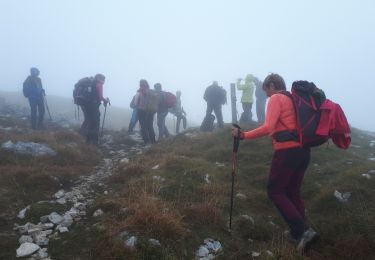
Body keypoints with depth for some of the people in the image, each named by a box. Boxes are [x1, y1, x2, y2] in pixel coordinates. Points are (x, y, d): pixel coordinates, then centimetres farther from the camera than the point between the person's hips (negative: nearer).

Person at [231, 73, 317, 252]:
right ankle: (298, 233, 21)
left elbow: (268, 128, -18)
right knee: (293, 192, 17)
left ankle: (302, 230, -3)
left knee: (275, 191, 2)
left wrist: (243, 135, -14)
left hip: (287, 150, -8)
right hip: (303, 150, 9)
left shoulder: (276, 98, -5)